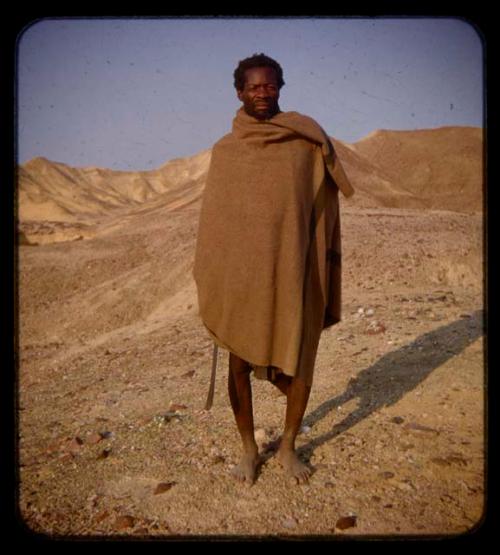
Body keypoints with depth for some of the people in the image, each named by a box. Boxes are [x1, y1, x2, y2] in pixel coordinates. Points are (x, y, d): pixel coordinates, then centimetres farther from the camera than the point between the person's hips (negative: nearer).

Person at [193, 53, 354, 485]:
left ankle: (288, 447, 30)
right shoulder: (225, 150, 4)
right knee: (240, 364, 8)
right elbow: (212, 217, 6)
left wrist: (324, 281, 0)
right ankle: (249, 448, 30)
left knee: (299, 363, 6)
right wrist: (210, 283, 5)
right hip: (241, 274, 1)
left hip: (294, 274, 0)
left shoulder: (308, 144, 2)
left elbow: (323, 210, 3)